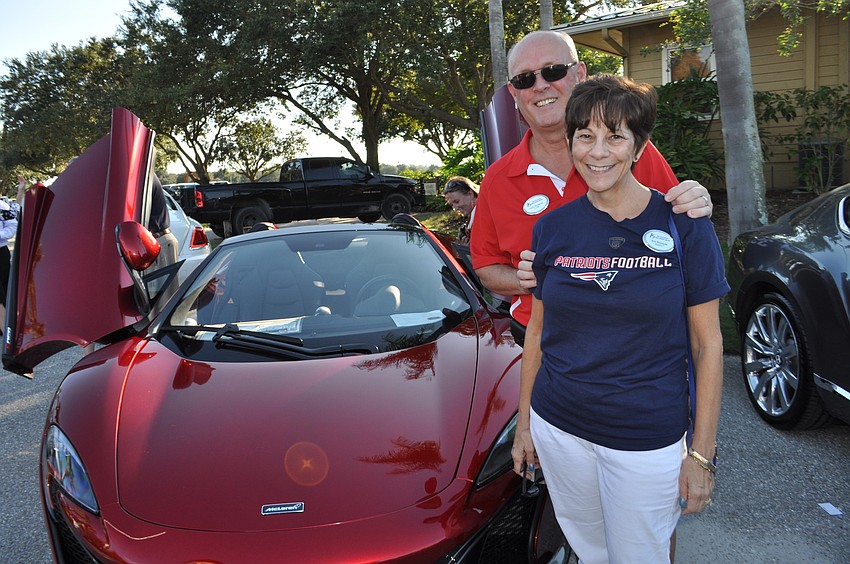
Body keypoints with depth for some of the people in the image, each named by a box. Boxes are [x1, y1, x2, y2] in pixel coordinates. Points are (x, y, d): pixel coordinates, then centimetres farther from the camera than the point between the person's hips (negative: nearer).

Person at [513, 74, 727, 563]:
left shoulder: (683, 225, -9)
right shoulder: (552, 228, -1)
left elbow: (708, 344, -6)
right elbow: (537, 332, 7)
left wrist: (702, 453, -7)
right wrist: (524, 423, 10)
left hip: (648, 439, -2)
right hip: (557, 428, 3)